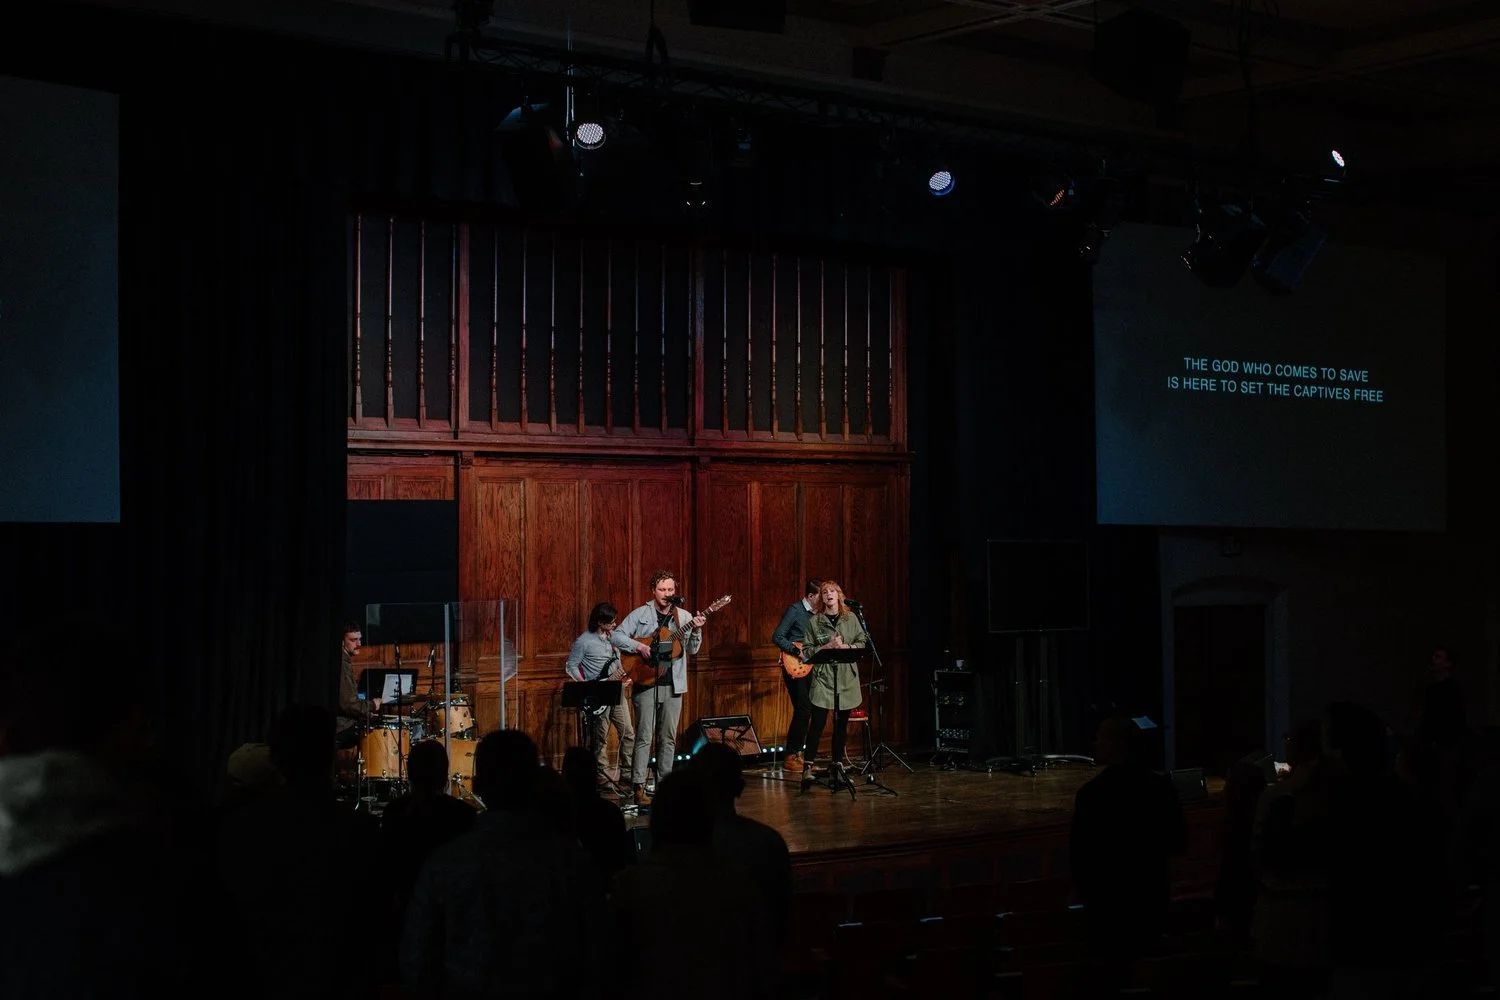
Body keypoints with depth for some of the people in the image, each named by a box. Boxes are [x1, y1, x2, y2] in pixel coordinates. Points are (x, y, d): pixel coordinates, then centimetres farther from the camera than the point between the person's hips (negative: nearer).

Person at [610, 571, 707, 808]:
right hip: (646, 682, -4)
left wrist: (696, 631, -15)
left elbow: (692, 649, 4)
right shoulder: (641, 614, -1)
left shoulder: (684, 617, 8)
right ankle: (639, 788, -6)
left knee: (668, 737, 8)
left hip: (673, 684, 4)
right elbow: (616, 636, -5)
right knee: (644, 736, -6)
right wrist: (638, 646, -18)